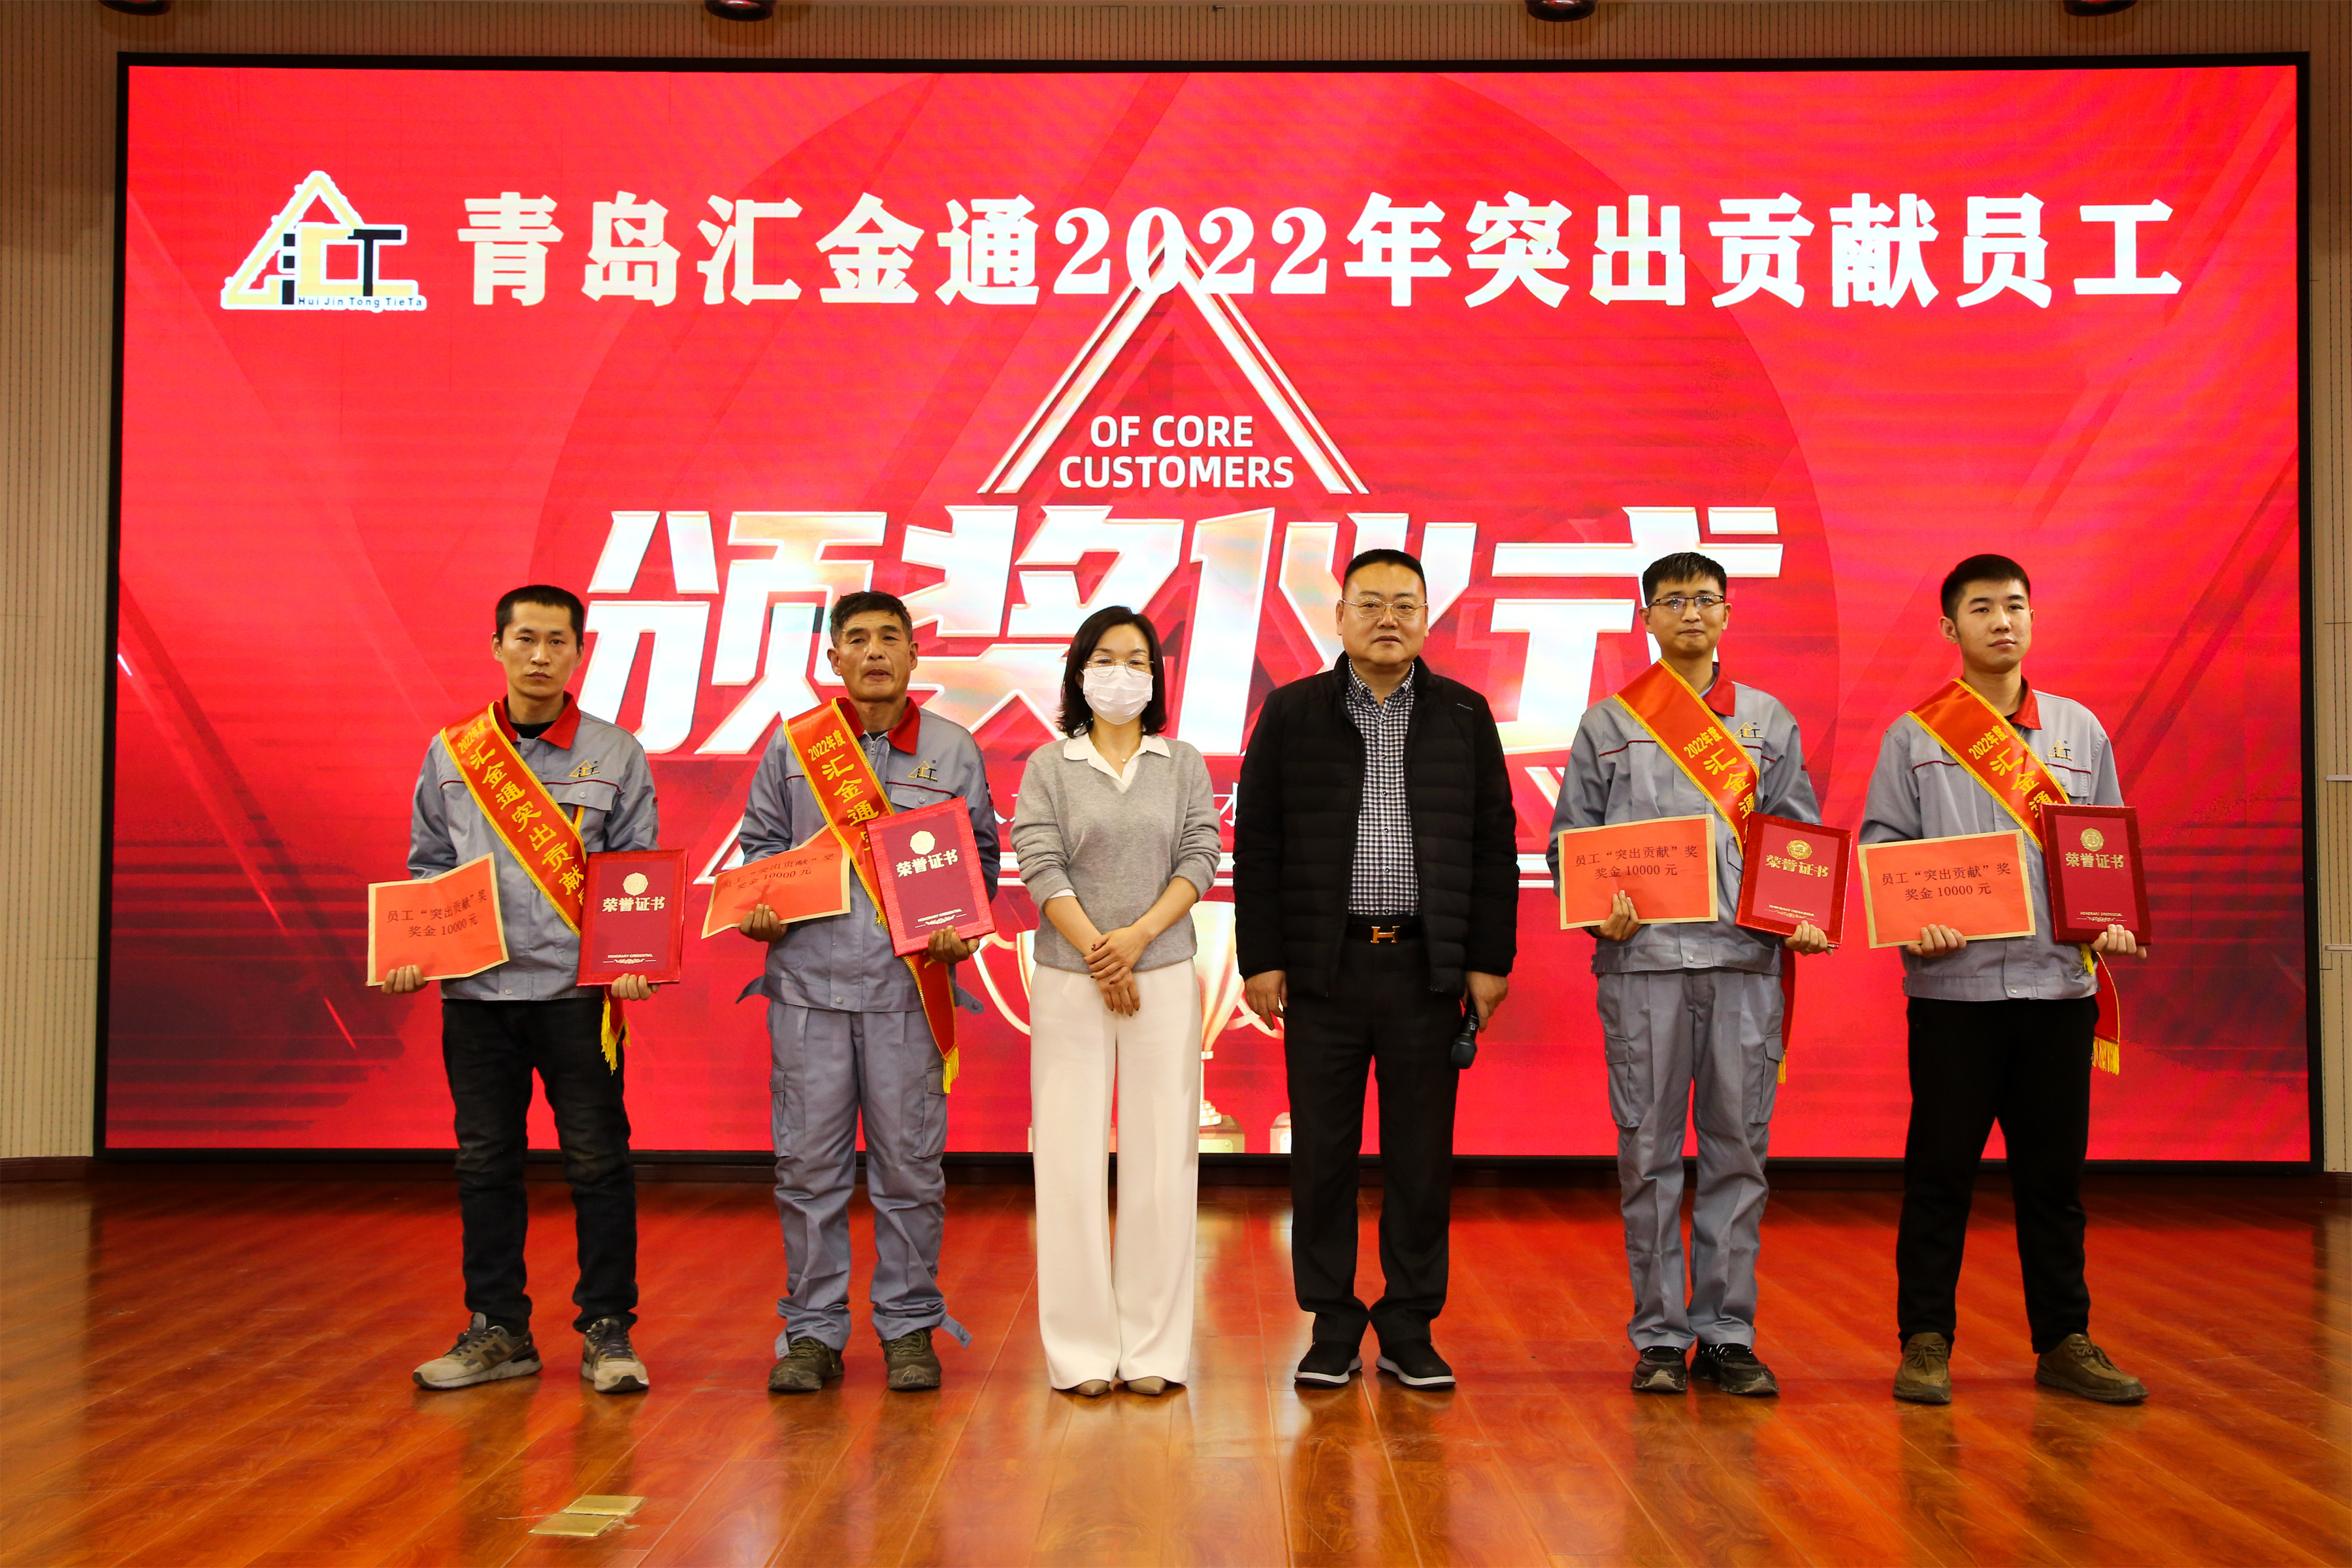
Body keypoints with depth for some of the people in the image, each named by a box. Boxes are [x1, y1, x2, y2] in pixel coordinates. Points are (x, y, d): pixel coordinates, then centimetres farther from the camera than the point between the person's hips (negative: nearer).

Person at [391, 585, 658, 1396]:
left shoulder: (616, 754, 3)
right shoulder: (451, 752, 9)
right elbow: (428, 866, 14)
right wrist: (412, 952, 0)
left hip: (578, 988, -2)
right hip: (476, 990, 2)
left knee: (598, 1161, 1)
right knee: (485, 1163, 8)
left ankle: (607, 1332, 12)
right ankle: (498, 1330, 21)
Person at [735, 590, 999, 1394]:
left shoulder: (953, 750, 9)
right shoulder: (792, 744, 9)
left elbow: (981, 856, 12)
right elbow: (762, 843, 13)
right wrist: (757, 908, -5)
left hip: (910, 982, 0)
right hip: (808, 979, 0)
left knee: (909, 1161, 3)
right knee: (809, 1162, 3)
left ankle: (909, 1328, 16)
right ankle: (812, 1332, 15)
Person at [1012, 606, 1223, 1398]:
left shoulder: (1184, 765, 10)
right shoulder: (1049, 765, 5)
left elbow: (1200, 859, 1)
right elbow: (1041, 867, -4)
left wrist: (1140, 935, -12)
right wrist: (1099, 956, -12)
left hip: (1164, 975, 1)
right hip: (1070, 980, -1)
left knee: (1162, 1157, 1)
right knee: (1072, 1156, 0)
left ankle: (1155, 1348, 10)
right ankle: (1082, 1350, 8)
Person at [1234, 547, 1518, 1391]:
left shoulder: (1465, 716, 8)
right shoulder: (1291, 714, 5)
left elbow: (1494, 845, 8)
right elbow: (1256, 844, 4)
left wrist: (1491, 960, 2)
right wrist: (1260, 959, -2)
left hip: (1426, 968, 1)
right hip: (1323, 968, 0)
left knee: (1422, 1155, 5)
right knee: (1322, 1153, 5)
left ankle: (1410, 1329, 18)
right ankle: (1332, 1329, 17)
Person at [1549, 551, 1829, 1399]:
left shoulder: (1769, 722, 15)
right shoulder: (1608, 723, 10)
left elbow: (1800, 837, 14)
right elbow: (1569, 841, 8)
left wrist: (1806, 915, -4)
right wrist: (1598, 911, -10)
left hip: (1747, 957, 2)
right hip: (1643, 957, -1)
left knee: (1738, 1147, 3)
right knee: (1649, 1153, 1)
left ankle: (1727, 1335, 13)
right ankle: (1659, 1337, 11)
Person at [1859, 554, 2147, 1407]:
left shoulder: (2079, 730, 13)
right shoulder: (1914, 735, 5)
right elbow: (1880, 843, 2)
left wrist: (2114, 918, -3)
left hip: (2058, 980, 3)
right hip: (1954, 982, -2)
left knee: (2054, 1170, 9)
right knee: (1940, 1169, 2)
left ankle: (2065, 1343, 21)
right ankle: (1926, 1342, 12)